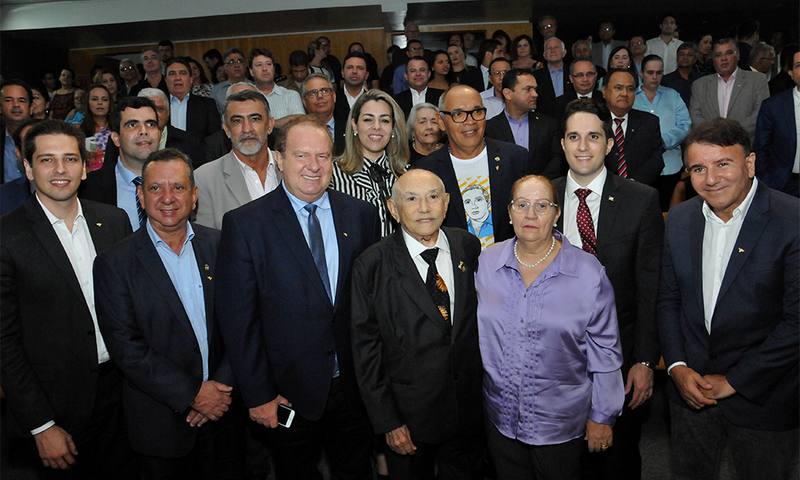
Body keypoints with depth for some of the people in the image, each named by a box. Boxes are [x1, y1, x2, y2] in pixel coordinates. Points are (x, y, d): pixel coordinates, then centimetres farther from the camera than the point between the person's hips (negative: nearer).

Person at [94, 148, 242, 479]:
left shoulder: (219, 246, 0)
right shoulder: (114, 264, -8)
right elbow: (126, 348, -12)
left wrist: (223, 387, -10)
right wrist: (192, 393, -15)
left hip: (223, 409, 3)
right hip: (161, 422, -2)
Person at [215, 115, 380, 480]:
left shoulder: (361, 215, -1)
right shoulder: (245, 224, -10)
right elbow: (238, 317, -10)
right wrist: (258, 395, -9)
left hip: (356, 387, 3)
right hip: (290, 393, -2)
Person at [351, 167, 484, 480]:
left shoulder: (469, 247, -3)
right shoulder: (372, 265, -14)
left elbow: (480, 315, 7)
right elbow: (366, 347, -11)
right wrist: (387, 421, -11)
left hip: (469, 408, 3)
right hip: (408, 415, -3)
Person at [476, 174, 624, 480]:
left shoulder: (588, 272, -13)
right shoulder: (485, 264, -5)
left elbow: (605, 350, -7)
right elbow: (477, 332, 5)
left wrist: (602, 417, -3)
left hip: (561, 423, -2)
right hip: (500, 418, 3)